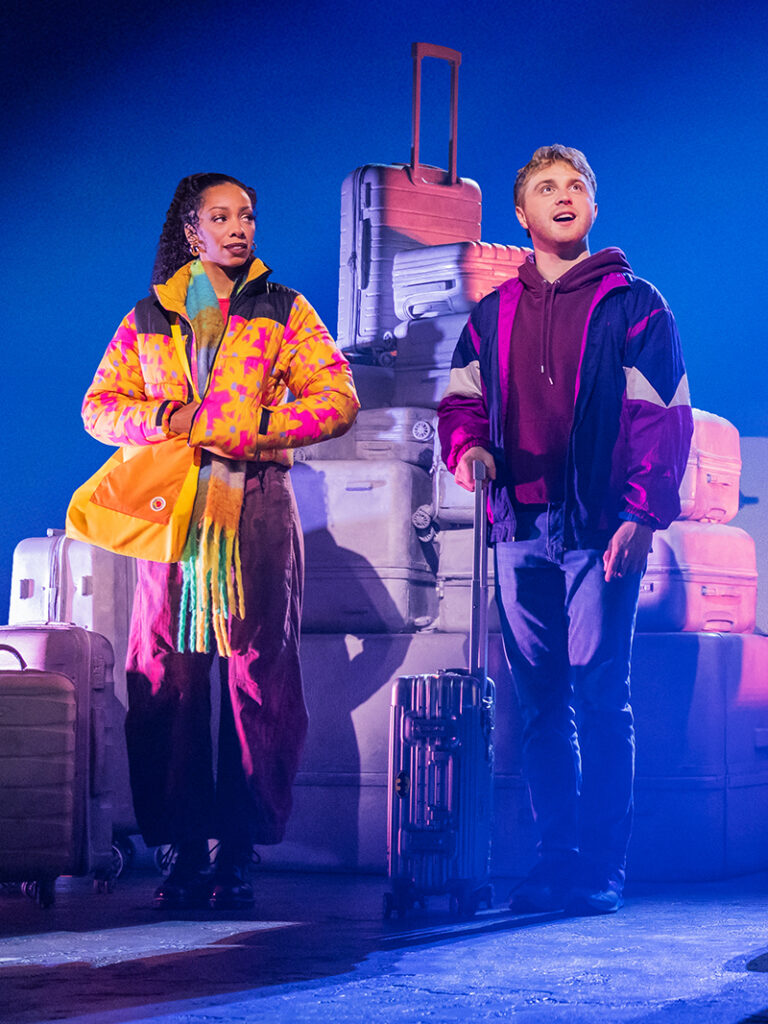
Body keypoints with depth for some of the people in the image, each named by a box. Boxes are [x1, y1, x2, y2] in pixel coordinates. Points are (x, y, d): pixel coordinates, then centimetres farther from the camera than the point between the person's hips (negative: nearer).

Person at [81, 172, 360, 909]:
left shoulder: (285, 313, 12)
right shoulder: (147, 319, 17)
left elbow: (338, 399, 3)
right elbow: (99, 405, 14)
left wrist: (258, 426, -9)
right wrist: (165, 417, -5)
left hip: (257, 513, -1)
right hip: (172, 509, 1)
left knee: (257, 680, -6)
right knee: (168, 683, -4)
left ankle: (238, 854, -1)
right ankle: (186, 853, 2)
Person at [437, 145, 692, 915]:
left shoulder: (632, 305, 3)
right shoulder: (493, 312, 16)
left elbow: (663, 417, -2)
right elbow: (464, 397, 19)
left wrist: (642, 512, -13)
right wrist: (467, 445, -5)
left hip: (599, 527, -4)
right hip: (520, 529, 4)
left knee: (599, 696, -7)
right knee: (539, 701, 6)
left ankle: (602, 868, -3)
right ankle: (555, 858, 12)